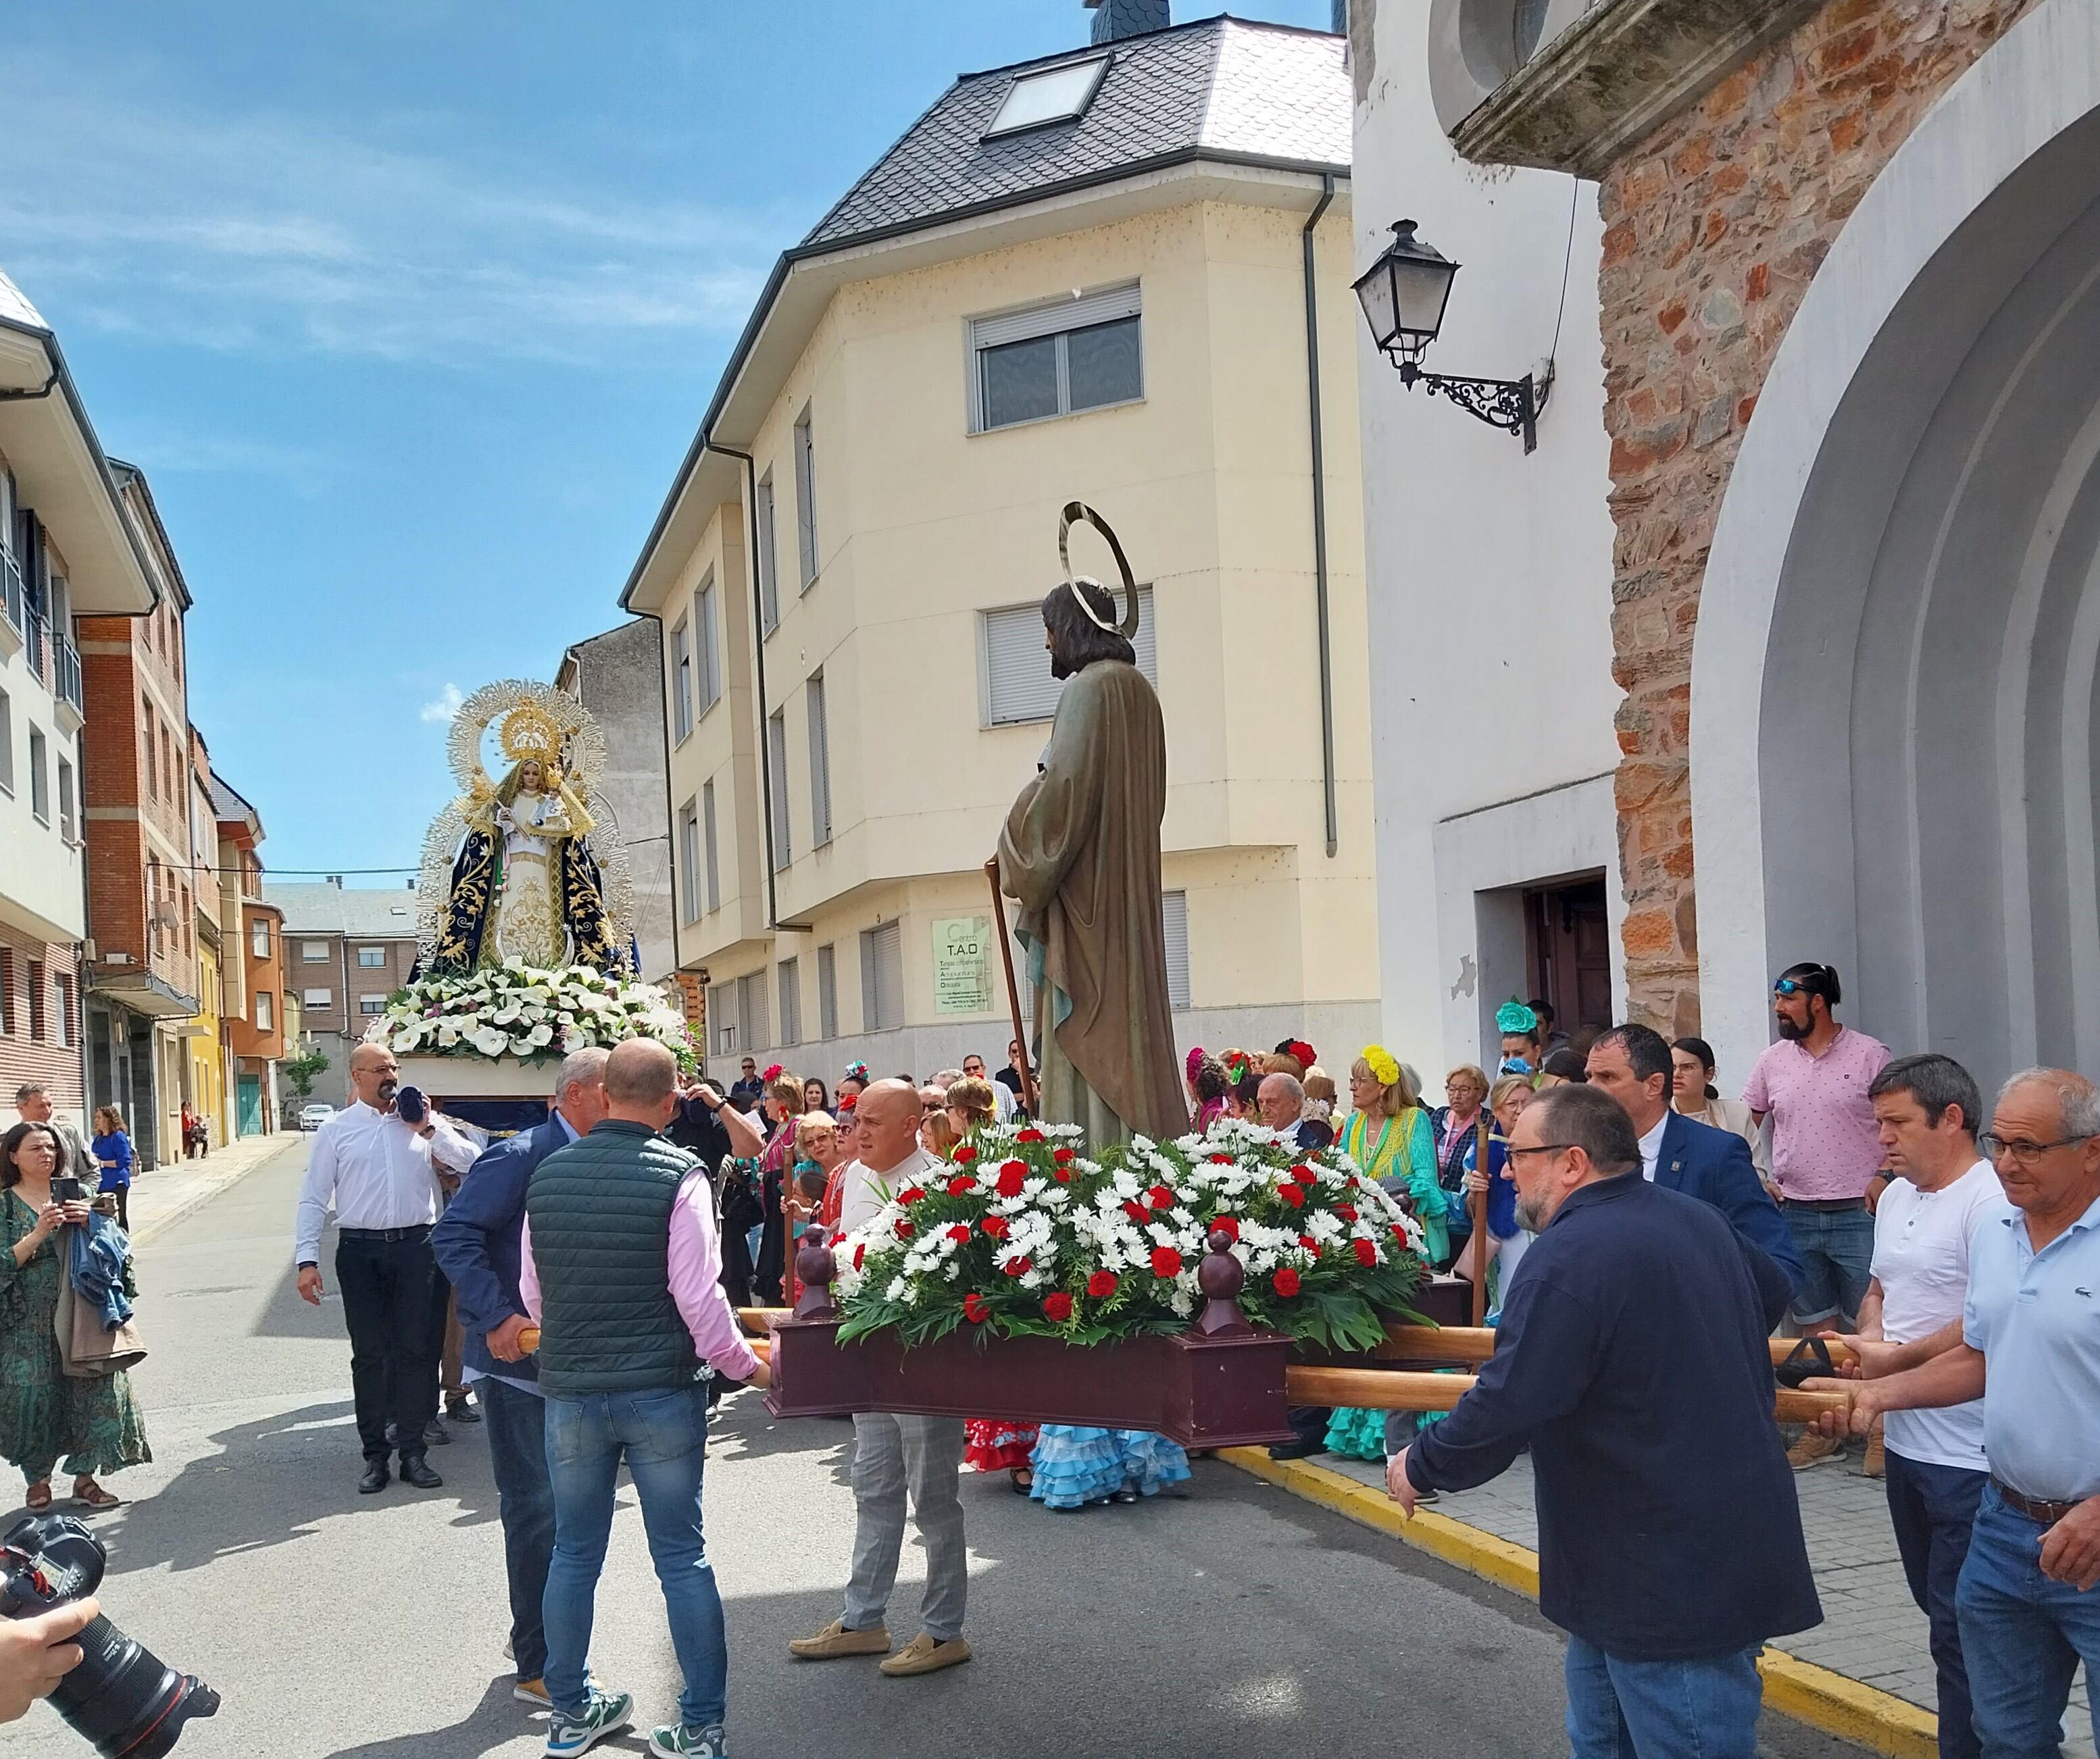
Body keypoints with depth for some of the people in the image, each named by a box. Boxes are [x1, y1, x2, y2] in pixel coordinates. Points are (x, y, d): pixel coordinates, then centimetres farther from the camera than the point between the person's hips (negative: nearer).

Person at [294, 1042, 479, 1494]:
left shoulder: (423, 1121, 9)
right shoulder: (336, 1131, 5)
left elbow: (470, 1163, 4)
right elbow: (314, 1199, 4)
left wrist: (429, 1129, -6)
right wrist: (307, 1260, -4)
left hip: (415, 1245, 1)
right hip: (360, 1250, -1)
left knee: (415, 1349, 4)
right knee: (368, 1354, 4)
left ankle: (413, 1451, 11)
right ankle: (375, 1454, 12)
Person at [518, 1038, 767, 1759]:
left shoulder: (548, 1174, 1)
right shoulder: (679, 1175, -13)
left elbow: (531, 1293, 8)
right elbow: (700, 1296, -15)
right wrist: (748, 1367, -1)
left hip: (569, 1393, 4)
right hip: (662, 1392, -3)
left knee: (574, 1554, 15)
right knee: (682, 1557, 6)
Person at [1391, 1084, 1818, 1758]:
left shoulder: (1569, 1257, -22)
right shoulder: (1695, 1217, 9)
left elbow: (1506, 1407, -24)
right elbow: (1772, 1289, 28)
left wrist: (1422, 1466, -7)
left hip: (1673, 1582, -10)